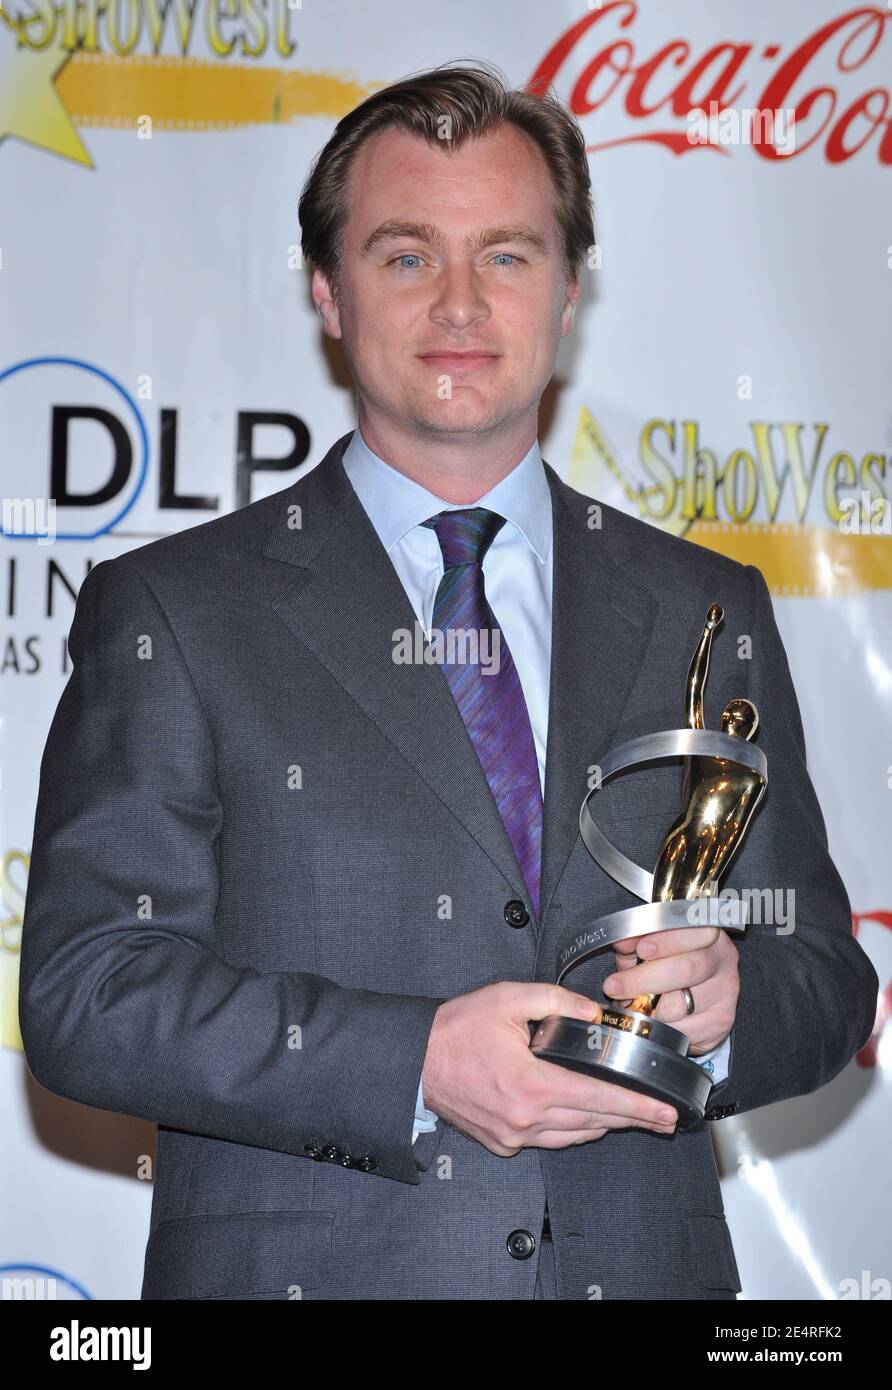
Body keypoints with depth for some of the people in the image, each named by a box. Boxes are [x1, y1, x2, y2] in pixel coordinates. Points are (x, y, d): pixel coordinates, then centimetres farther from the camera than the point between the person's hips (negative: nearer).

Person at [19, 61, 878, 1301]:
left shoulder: (709, 614, 8)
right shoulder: (168, 616, -2)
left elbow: (825, 976, 9)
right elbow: (82, 990, -9)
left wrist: (726, 1004, -13)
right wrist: (413, 1065, -20)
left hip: (641, 1266, 3)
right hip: (300, 1265, -2)